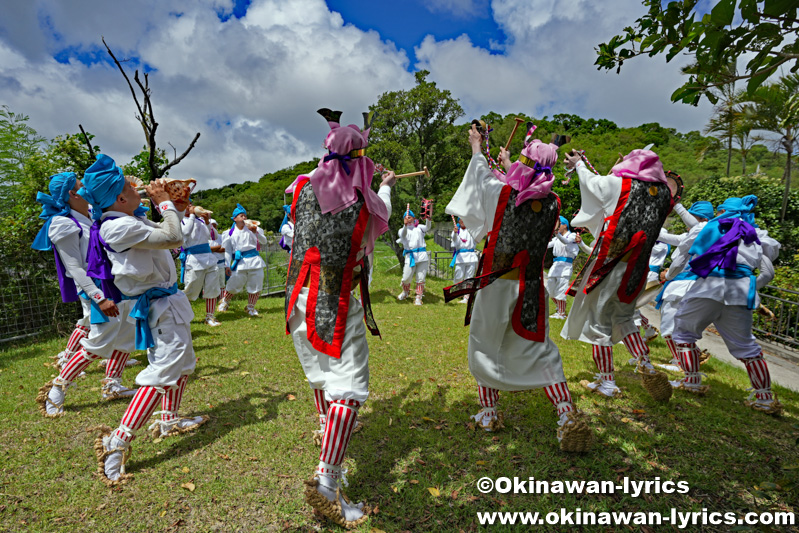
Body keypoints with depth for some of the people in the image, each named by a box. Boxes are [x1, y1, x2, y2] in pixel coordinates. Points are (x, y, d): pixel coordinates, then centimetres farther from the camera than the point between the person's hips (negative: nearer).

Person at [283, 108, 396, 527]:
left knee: (320, 370, 25)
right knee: (349, 385, -2)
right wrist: (386, 187, 35)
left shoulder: (304, 186, 1)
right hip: (336, 304, -6)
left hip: (299, 296, 6)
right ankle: (327, 482, -6)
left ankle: (327, 428, 48)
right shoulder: (364, 200, -8)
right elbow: (382, 216, 15)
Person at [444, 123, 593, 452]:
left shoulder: (503, 194, -13)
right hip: (531, 288, 3)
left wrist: (476, 147, 27)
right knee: (539, 351, 13)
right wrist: (508, 165, 33)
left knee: (484, 345, 14)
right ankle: (568, 418, 9)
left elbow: (482, 175, 8)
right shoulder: (552, 203, -2)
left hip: (496, 285, -3)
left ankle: (488, 413, 24)